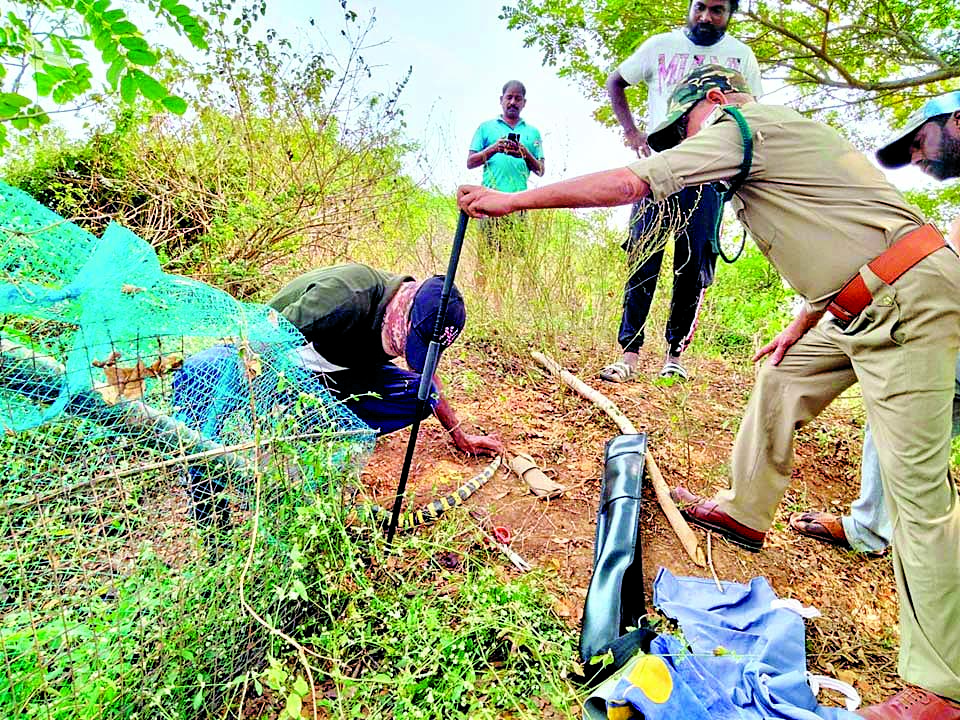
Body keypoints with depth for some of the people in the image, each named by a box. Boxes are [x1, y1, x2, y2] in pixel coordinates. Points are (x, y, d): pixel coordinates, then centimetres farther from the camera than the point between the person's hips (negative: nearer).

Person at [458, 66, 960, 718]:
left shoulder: (741, 126, -7)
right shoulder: (789, 134, 22)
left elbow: (626, 184, -15)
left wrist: (514, 199, -11)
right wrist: (801, 326, 16)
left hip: (906, 303, -10)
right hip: (868, 304, 10)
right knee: (780, 381, 18)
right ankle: (743, 512, 32)